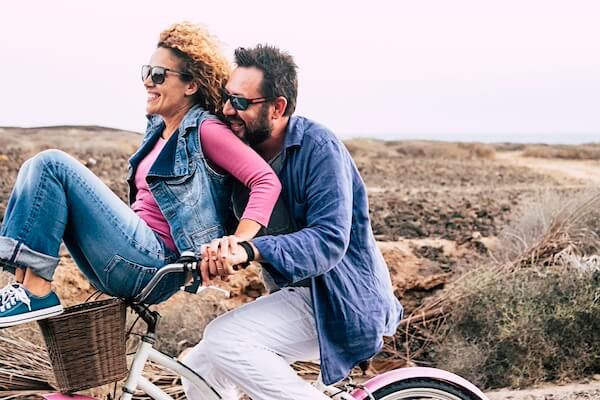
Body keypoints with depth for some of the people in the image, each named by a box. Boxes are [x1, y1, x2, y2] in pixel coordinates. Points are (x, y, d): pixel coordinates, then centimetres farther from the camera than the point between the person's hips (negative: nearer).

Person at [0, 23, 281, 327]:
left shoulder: (206, 130, -9)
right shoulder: (159, 129, 16)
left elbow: (267, 180, -19)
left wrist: (237, 248, -29)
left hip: (154, 263, -9)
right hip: (131, 257, 9)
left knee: (51, 164, -14)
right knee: (38, 171, 4)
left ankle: (37, 293, -14)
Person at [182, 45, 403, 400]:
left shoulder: (317, 147, -18)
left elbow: (329, 240, -28)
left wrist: (250, 251, -41)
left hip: (340, 302, -8)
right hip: (298, 294, 8)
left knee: (224, 341, -24)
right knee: (200, 368, 2)